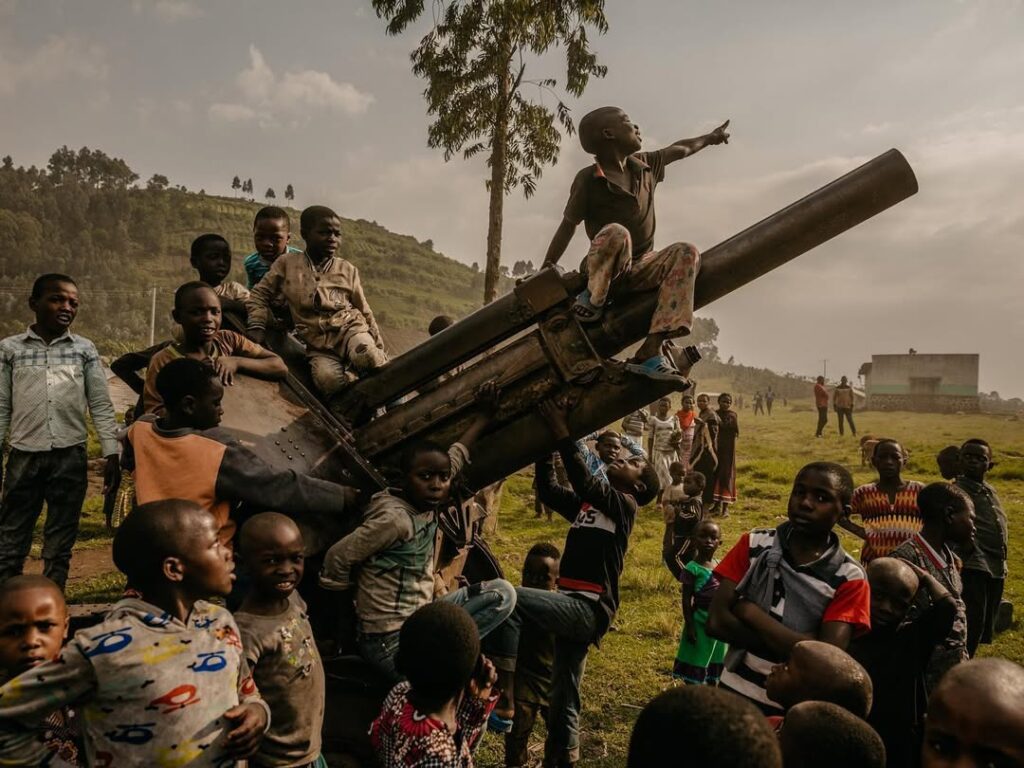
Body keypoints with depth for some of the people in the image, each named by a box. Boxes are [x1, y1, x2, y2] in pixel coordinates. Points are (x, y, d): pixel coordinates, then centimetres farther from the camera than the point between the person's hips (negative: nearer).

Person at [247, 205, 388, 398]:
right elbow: (260, 295, 17)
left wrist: (379, 351, 13)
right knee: (328, 379, -35)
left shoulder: (347, 270, 9)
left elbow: (365, 311, 14)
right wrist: (257, 326, -1)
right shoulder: (287, 263, 8)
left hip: (349, 328, 0)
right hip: (318, 344, 0)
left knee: (367, 356, -36)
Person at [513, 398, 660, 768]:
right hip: (572, 606, 8)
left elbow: (586, 482, -18)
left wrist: (563, 434, -18)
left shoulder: (625, 504, -2)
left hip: (589, 609, -7)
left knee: (510, 598, -27)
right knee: (564, 697, 13)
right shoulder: (586, 504, 19)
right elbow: (547, 489, 12)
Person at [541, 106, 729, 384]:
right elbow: (568, 226, -6)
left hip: (640, 269, 7)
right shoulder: (588, 180, -9)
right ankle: (593, 299, -13)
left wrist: (710, 137, 42)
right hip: (603, 273, -6)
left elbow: (680, 149, 27)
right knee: (615, 233, -38)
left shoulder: (645, 165, 9)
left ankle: (650, 352, -31)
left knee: (686, 253, -23)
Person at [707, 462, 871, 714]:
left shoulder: (849, 578, -11)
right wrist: (801, 644, -19)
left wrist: (752, 613, -17)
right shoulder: (754, 545, -6)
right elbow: (716, 622, -13)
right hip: (735, 692, 2)